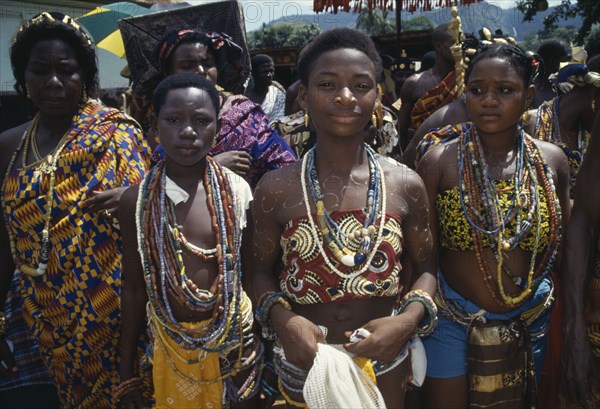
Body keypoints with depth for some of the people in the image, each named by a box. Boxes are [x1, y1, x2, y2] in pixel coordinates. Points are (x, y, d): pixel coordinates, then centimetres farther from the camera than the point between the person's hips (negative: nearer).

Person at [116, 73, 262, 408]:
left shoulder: (239, 191, -10)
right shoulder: (137, 200, -7)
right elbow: (134, 287, -1)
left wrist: (260, 344, 2)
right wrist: (127, 372, 4)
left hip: (235, 337, 0)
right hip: (169, 345, 1)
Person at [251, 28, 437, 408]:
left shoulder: (406, 185, -8)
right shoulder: (275, 189, -11)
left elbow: (427, 266, 2)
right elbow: (263, 270, -1)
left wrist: (409, 319, -15)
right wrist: (281, 319, -19)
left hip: (384, 362, 1)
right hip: (303, 360, -1)